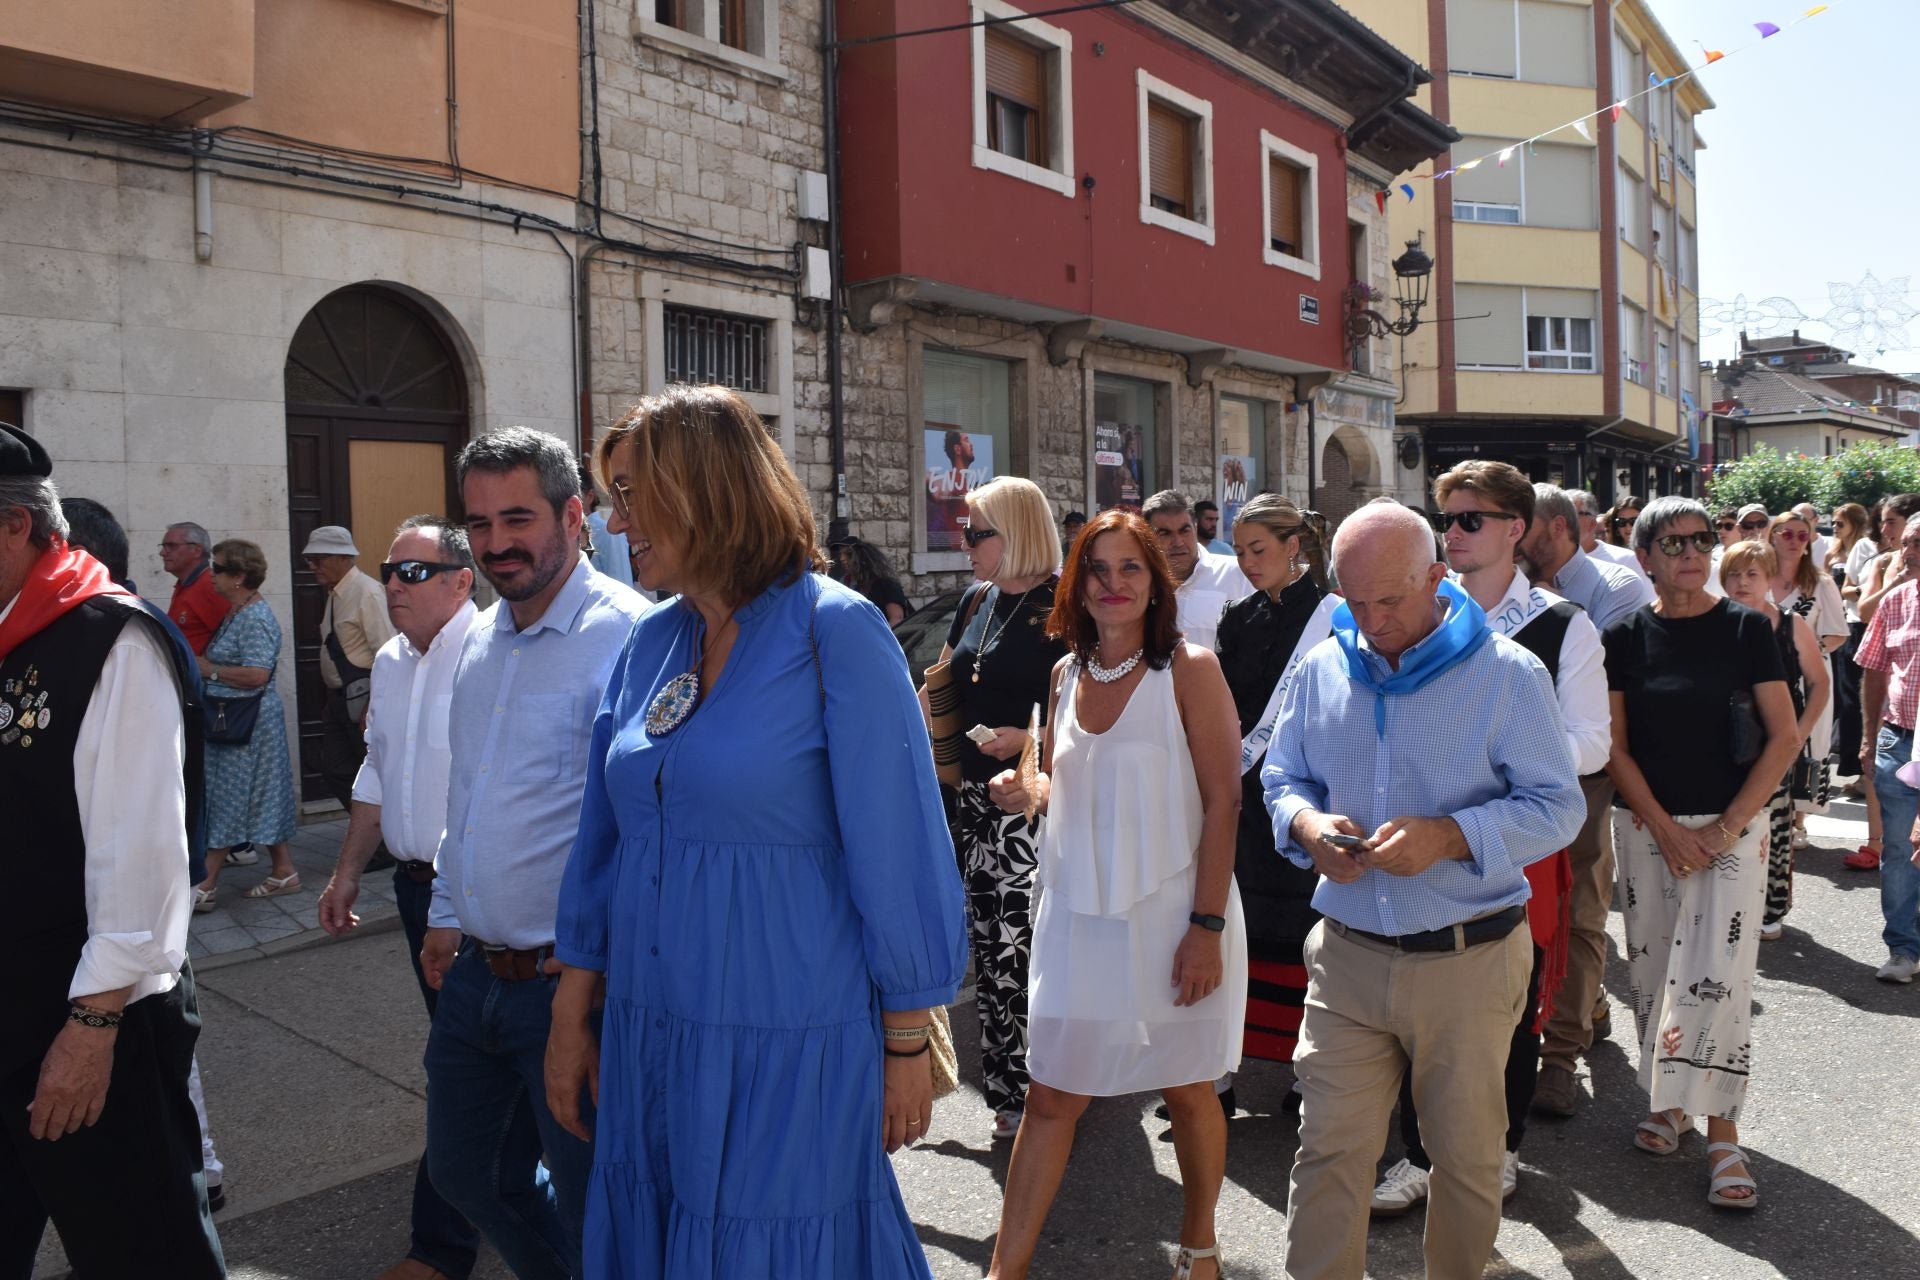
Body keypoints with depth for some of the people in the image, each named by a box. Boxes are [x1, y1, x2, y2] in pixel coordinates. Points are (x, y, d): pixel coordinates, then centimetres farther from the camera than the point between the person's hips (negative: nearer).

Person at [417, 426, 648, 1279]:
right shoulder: (481, 640, 9)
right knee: (465, 1171, 23)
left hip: (570, 981, -8)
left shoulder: (625, 636, -18)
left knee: (593, 1211, 9)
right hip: (474, 975, 8)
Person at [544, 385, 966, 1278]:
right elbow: (603, 845, 10)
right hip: (648, 1039, 6)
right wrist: (572, 1021, 11)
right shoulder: (650, 645, 5)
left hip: (790, 1047, -6)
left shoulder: (835, 632, -13)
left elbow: (895, 851, -12)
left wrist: (906, 1047, -9)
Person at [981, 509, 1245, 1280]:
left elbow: (1223, 802, -10)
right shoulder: (1067, 674, 7)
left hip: (1171, 917, -4)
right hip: (1081, 915, 4)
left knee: (1187, 1092, 12)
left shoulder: (1189, 668, -8)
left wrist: (1208, 925, -14)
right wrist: (1028, 790, -5)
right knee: (1051, 1098, 6)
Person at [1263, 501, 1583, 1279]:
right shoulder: (1321, 669, 4)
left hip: (1469, 960, -2)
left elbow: (1556, 807, -7)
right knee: (1328, 1148, 4)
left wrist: (1450, 836, -23)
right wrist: (1306, 823, -11)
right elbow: (1281, 779, 13)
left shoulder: (1506, 674, -7)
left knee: (1466, 1153, 15)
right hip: (1347, 953, 2)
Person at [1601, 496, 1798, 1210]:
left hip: (1731, 827, -2)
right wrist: (1667, 829, -8)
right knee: (1651, 971, 7)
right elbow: (1615, 747, 1)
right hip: (1647, 826, 2)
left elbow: (1783, 738, -3)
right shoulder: (1624, 637, 1)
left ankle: (1721, 1130, 3)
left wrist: (1728, 826, -10)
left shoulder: (1745, 629, -2)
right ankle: (1667, 1100, 24)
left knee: (1718, 976, -7)